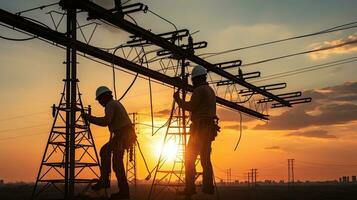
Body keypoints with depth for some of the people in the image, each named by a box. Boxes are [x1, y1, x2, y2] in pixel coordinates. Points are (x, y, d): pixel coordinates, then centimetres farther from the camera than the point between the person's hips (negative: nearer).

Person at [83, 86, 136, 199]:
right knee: (105, 150, 18)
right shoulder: (115, 103, 21)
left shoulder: (110, 105, -10)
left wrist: (89, 118, -17)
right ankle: (104, 180, 17)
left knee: (117, 162, -4)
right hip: (127, 134, 10)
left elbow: (106, 121, -23)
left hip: (122, 136, -10)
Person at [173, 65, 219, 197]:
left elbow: (190, 107, -16)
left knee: (189, 158, -7)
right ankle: (208, 187, 7)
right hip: (210, 128, 9)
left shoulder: (199, 90, -10)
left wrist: (178, 99, -3)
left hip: (200, 128, -9)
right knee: (205, 159, 10)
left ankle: (190, 188, -11)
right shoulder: (211, 91, 19)